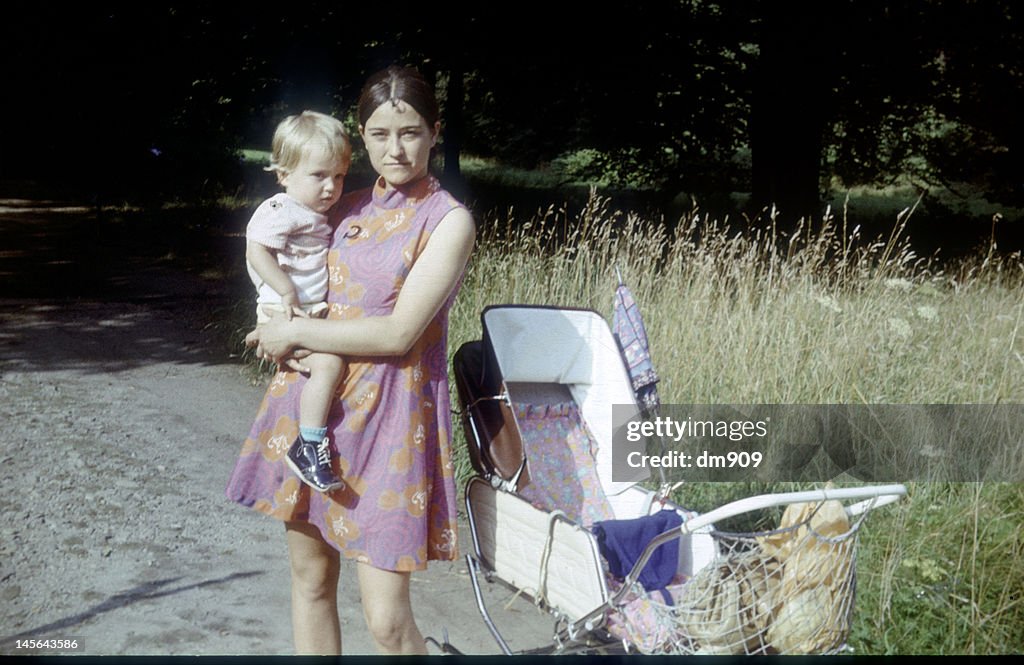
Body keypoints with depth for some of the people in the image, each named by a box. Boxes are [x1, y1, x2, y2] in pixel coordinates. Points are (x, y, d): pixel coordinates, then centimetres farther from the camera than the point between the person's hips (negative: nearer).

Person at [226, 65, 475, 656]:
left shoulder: (449, 220, -7)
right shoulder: (349, 208, 11)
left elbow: (398, 333, -15)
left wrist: (294, 333, -9)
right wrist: (282, 332, 0)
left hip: (388, 412, -6)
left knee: (387, 619, -7)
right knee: (310, 578, 13)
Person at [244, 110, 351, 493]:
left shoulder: (317, 215, 14)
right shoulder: (281, 211, -16)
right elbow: (256, 250, -26)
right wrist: (288, 292, -25)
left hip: (314, 313, 10)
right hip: (286, 315, -10)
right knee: (329, 362, -26)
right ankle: (309, 447, -19)